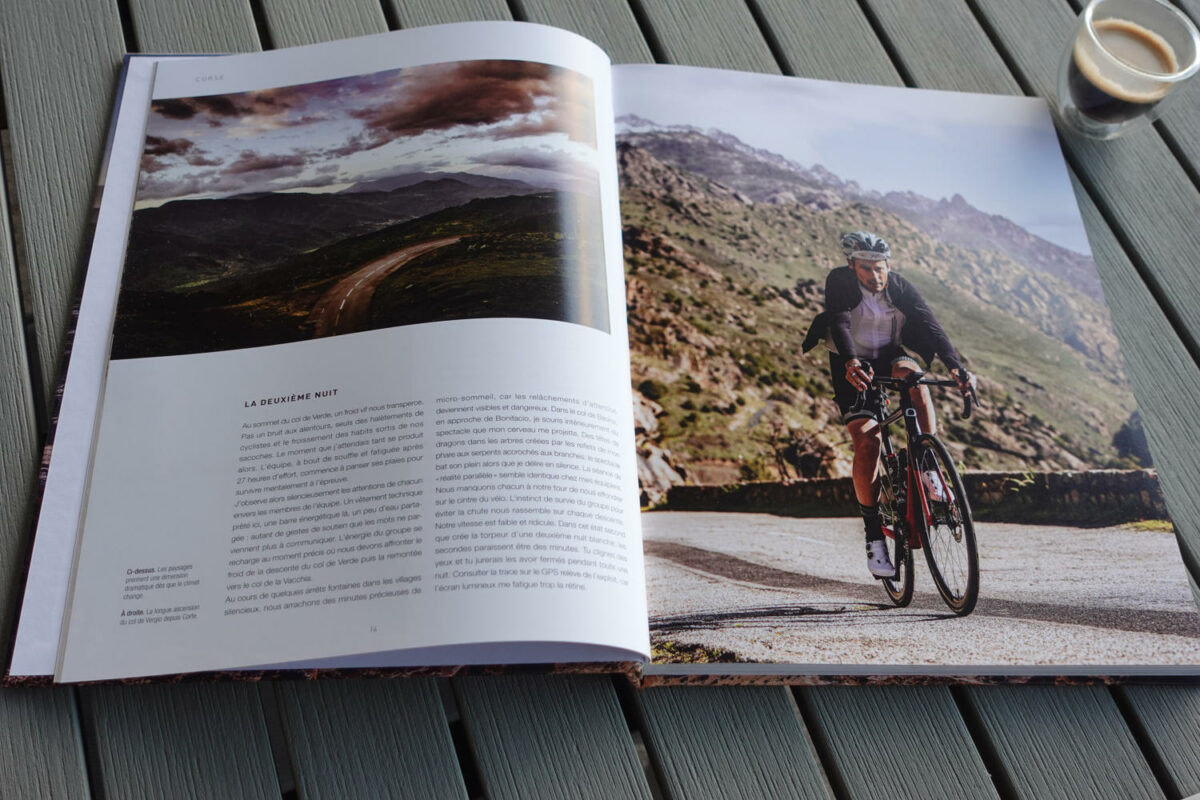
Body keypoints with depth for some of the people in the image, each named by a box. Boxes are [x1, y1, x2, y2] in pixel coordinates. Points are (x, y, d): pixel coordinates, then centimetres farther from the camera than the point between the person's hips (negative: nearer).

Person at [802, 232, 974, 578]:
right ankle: (874, 535, -12)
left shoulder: (901, 289, -13)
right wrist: (851, 361, -55)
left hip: (889, 356, 2)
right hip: (854, 366, -2)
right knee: (866, 441, -19)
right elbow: (838, 322, -35)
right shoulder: (839, 282, -19)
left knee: (911, 372, -34)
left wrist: (956, 367, -39)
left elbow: (931, 327, -23)